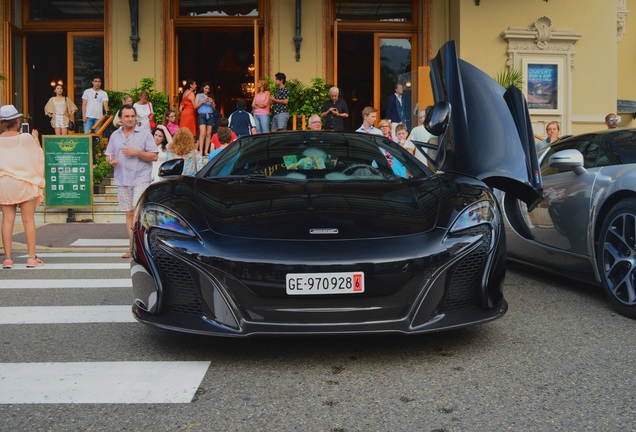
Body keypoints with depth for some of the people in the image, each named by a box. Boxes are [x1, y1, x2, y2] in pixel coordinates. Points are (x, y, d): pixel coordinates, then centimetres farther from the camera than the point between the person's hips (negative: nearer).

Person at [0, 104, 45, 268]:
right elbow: (37, 158, 0)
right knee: (28, 220, 3)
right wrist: (36, 139, 12)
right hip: (24, 183, -2)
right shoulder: (26, 138, -8)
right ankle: (32, 257, 4)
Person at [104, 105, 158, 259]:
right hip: (122, 180, 5)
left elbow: (154, 156, -5)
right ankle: (133, 247, 13)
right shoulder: (115, 135, 13)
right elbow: (108, 155, 18)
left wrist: (136, 152, -15)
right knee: (129, 213, 8)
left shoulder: (144, 134, 0)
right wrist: (111, 161, -5)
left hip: (141, 178, -5)